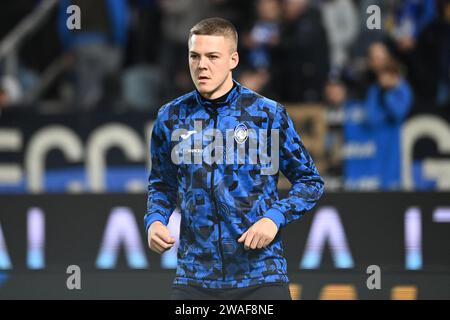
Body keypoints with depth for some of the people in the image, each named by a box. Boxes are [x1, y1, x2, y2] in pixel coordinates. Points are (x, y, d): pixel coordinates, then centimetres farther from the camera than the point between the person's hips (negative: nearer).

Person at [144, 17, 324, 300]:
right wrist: (155, 220, -1)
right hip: (193, 279, 2)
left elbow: (310, 181, 5)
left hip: (260, 276, -2)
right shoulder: (170, 118, 6)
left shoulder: (268, 114, -1)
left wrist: (275, 217, -11)